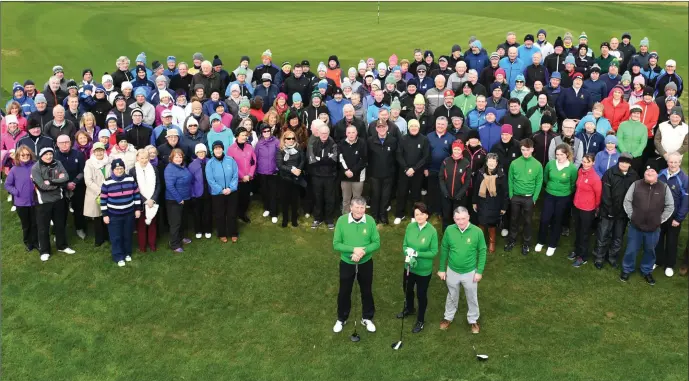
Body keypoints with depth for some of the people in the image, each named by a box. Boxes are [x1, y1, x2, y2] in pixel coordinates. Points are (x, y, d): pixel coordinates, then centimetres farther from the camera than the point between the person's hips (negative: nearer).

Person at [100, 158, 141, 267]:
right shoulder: (107, 183, -10)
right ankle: (118, 257, 14)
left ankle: (127, 253, 32)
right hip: (114, 215, -2)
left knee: (128, 235, 14)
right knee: (116, 237, 3)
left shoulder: (130, 179, -4)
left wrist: (138, 209, 3)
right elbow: (103, 200, -5)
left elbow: (136, 194, 5)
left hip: (129, 213, 2)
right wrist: (105, 215, -6)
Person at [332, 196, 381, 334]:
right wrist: (354, 249, -27)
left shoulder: (370, 221, -15)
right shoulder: (342, 220, -18)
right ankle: (341, 319, 38)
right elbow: (336, 244, -15)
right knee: (344, 292, 16)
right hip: (347, 263, -1)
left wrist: (363, 251, -26)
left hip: (365, 263, 1)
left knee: (366, 291, 18)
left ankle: (367, 319, 40)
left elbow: (377, 243, -9)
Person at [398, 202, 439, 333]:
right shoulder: (410, 227, -10)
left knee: (421, 295, 14)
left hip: (424, 270, -4)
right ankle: (409, 309, 57)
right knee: (407, 289, 27)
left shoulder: (432, 231, -21)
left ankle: (420, 320, 36)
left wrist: (416, 254, -25)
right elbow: (404, 245, -4)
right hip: (409, 267, 4)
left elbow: (434, 252, -17)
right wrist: (408, 254, -25)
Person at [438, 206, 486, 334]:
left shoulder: (477, 231, -21)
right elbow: (444, 250, -4)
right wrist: (441, 269, 1)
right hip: (452, 271, 1)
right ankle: (448, 317, 48)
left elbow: (482, 251, -10)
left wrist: (479, 271, -8)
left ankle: (473, 320, 44)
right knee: (452, 296, 24)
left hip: (470, 272, -1)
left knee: (472, 298, 21)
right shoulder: (449, 230, -17)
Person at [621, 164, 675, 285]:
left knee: (650, 251, 17)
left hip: (654, 229, 1)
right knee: (631, 250, 11)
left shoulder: (664, 187, -6)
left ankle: (647, 272, 37)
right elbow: (627, 201, 2)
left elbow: (670, 206, 2)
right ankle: (627, 270, 32)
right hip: (635, 226, -1)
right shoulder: (636, 184, -6)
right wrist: (632, 216, -2)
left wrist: (660, 220, -1)